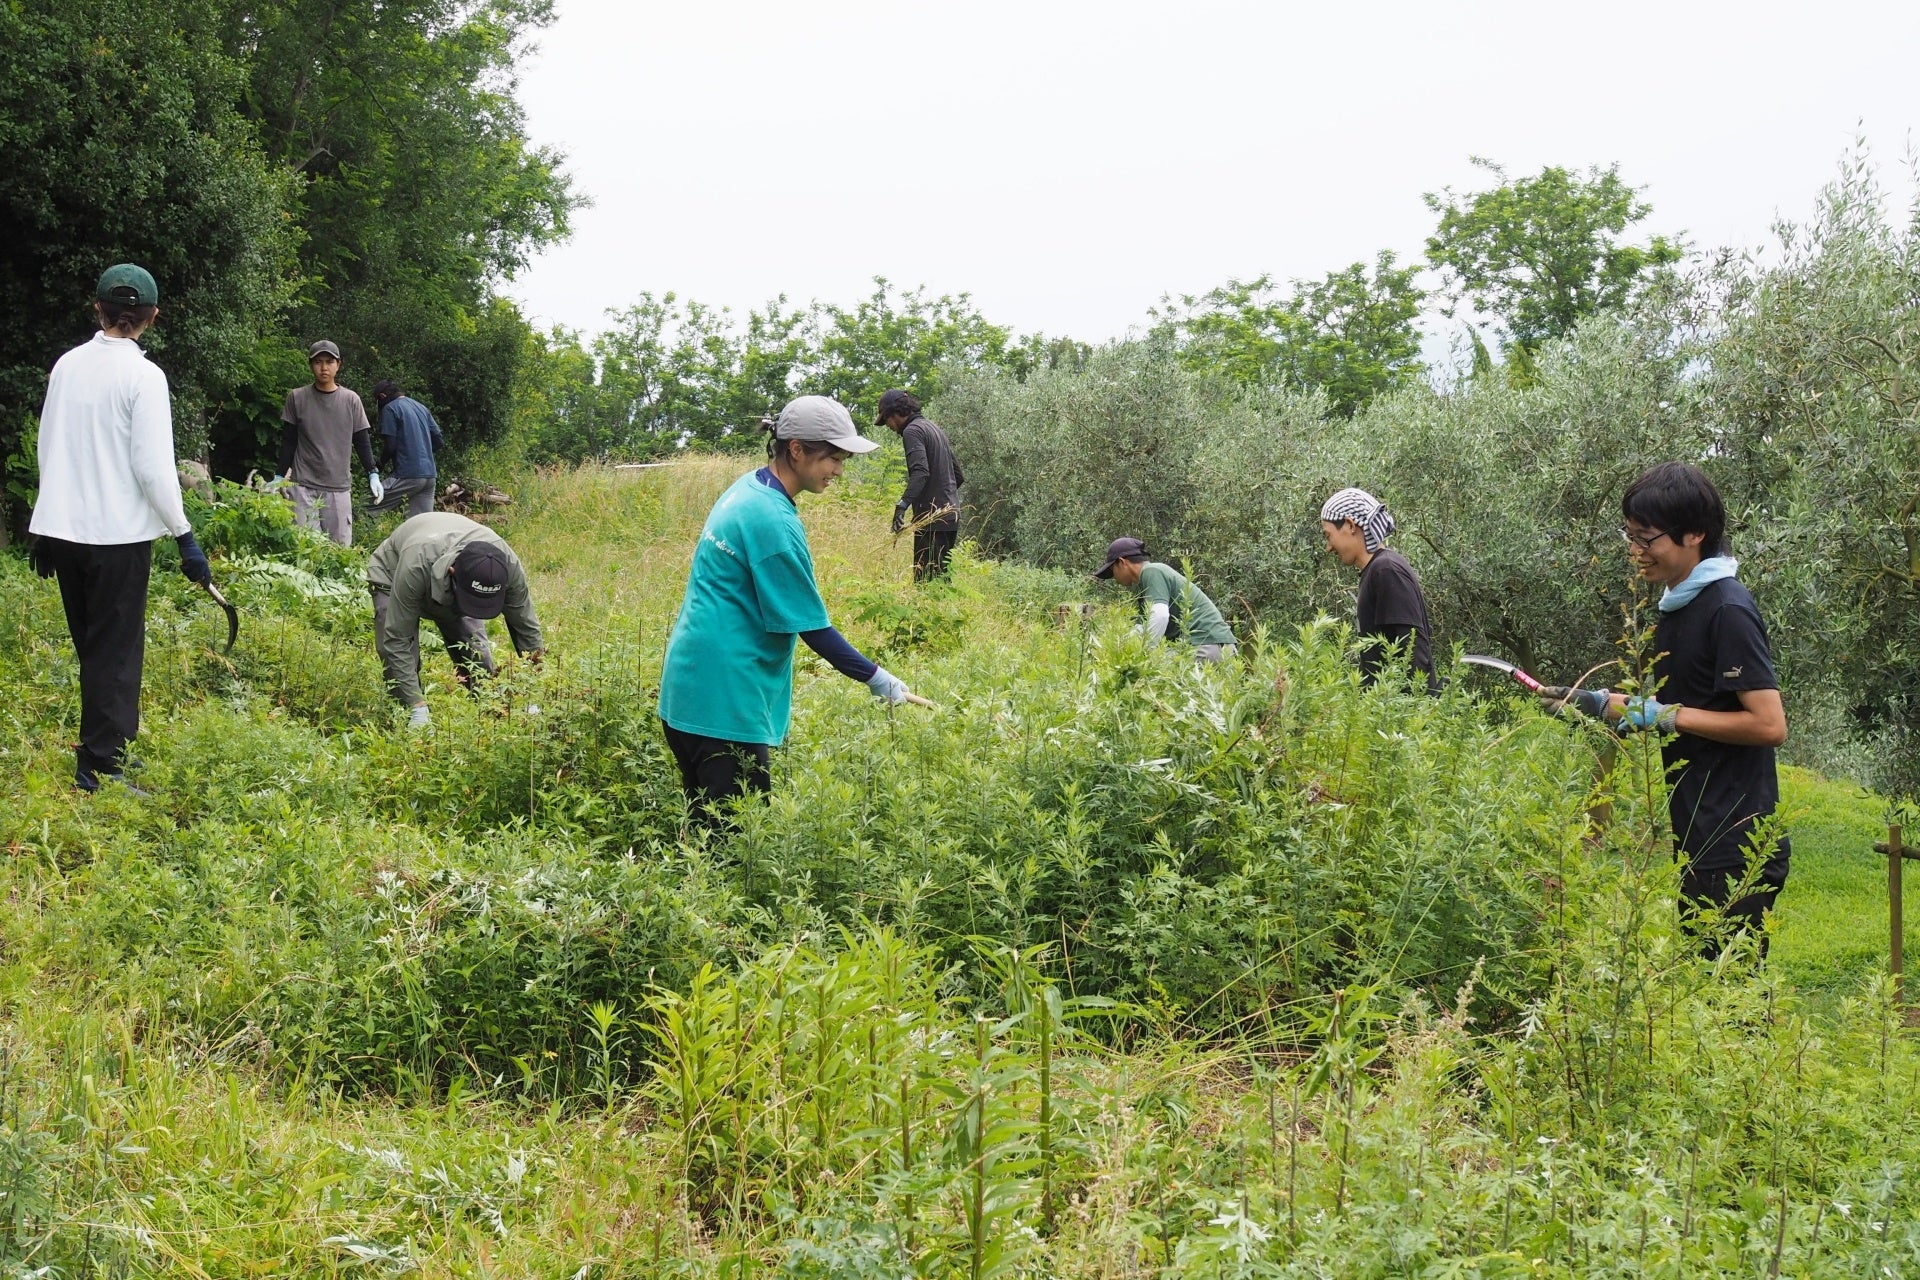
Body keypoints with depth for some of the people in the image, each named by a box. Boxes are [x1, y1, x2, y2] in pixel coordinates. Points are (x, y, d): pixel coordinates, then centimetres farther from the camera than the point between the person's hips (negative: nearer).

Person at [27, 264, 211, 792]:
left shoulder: (67, 365, 5)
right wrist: (184, 536, -8)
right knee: (116, 650, 1)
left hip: (63, 529, 6)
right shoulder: (143, 376, -12)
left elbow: (48, 449, 12)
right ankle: (101, 764, -1)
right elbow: (153, 467, -15)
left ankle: (104, 745, 25)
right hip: (118, 532, -6)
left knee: (92, 648, 17)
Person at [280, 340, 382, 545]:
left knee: (341, 546, -3)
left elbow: (362, 441, 10)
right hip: (303, 485, -1)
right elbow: (288, 442, 9)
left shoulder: (351, 400, 6)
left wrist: (373, 475, 0)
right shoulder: (297, 398, 4)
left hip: (339, 487, 1)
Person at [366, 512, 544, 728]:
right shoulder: (416, 565, -48)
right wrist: (417, 707, -43)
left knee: (478, 658, -9)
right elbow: (398, 641, -41)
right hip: (392, 575, -3)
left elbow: (525, 626, -20)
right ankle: (412, 724, -9)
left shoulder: (507, 564, -37)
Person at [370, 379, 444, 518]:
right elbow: (439, 441, 17)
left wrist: (381, 464, 8)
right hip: (430, 475, 7)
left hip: (407, 475, -7)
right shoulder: (422, 407, 18)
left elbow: (390, 445, -9)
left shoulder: (390, 408, -4)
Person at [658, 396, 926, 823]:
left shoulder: (746, 490, 10)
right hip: (724, 704, -10)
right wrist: (875, 677, -7)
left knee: (708, 829, 15)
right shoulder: (774, 522, -19)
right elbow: (812, 627, -15)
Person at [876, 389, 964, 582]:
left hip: (931, 517, -10)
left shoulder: (912, 431, -9)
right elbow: (958, 476, 22)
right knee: (941, 576, 12)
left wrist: (902, 505, -35)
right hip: (951, 513, 10)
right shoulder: (935, 429, 20)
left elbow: (920, 472, -25)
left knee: (925, 577, -9)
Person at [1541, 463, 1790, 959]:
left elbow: (1769, 724, -21)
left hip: (1736, 850, -10)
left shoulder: (1728, 610, -15)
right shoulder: (1678, 606, 13)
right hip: (1700, 843, 10)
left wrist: (1667, 716, -16)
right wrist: (1602, 703, 10)